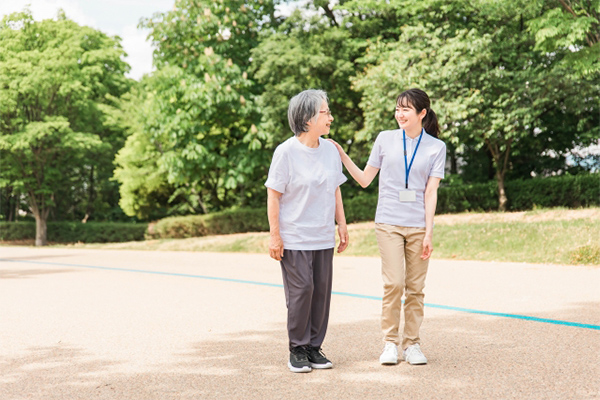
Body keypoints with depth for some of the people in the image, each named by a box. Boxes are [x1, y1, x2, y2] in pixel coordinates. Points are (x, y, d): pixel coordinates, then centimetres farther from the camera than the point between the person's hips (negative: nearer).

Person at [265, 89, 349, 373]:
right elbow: (273, 194, -8)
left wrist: (341, 224, 15)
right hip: (294, 237, -5)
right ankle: (297, 350, 8)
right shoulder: (286, 152, -10)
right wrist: (275, 235, -10)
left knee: (322, 291, 6)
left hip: (323, 237, 6)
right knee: (301, 291, -6)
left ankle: (314, 347, 17)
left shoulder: (330, 150, 7)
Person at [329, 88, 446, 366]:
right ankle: (390, 343, 2)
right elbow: (365, 179, 12)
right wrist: (342, 156, 2)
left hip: (418, 226, 1)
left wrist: (428, 232, -5)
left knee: (415, 288, 2)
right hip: (389, 223, 0)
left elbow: (431, 192, 1)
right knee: (393, 283, -10)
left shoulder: (436, 147, 6)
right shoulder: (385, 139, 7)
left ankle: (411, 344, 13)